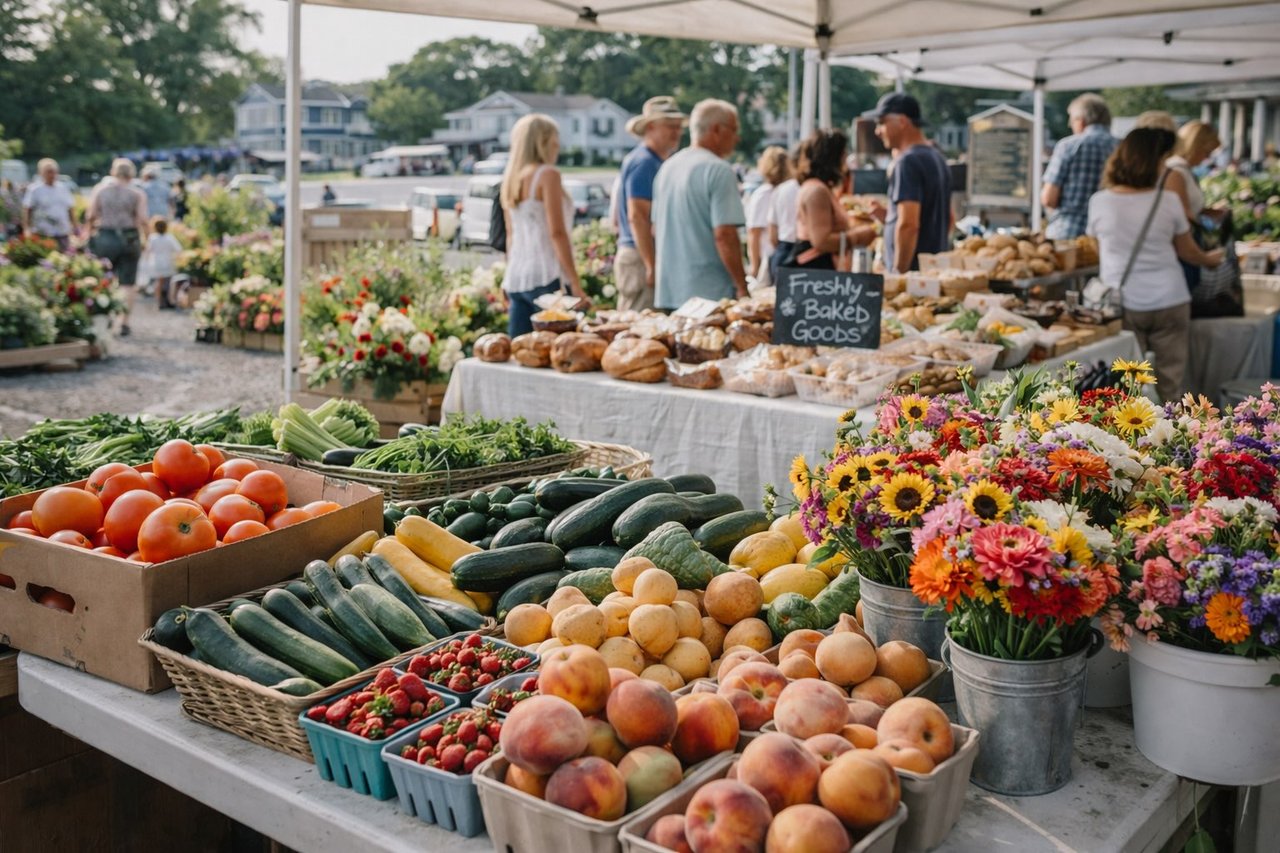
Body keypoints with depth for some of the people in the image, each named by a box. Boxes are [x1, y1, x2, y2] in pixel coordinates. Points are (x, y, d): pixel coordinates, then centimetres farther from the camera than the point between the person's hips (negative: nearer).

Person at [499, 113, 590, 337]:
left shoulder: (511, 180, 15)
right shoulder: (547, 175, -6)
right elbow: (557, 232, -13)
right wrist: (575, 283, -13)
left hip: (515, 279, 8)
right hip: (546, 277, -8)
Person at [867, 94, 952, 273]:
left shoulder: (908, 161, -13)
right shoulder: (938, 158, 17)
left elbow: (908, 224, -21)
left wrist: (898, 272, -17)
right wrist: (889, 215, 20)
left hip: (913, 270, -9)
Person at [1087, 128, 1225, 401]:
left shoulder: (1099, 202, -5)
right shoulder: (1168, 201, -5)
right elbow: (1187, 252, 10)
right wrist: (1210, 259, 31)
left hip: (1123, 304, 0)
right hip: (1170, 302, 0)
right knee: (1169, 384, 9)